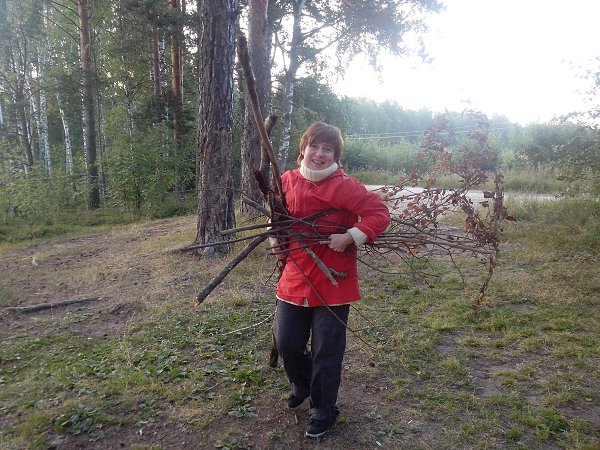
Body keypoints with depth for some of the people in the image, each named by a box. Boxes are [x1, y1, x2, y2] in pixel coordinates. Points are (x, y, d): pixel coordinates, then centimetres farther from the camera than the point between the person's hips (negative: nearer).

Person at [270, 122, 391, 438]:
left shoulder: (344, 186, -15)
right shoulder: (287, 181, 2)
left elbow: (380, 213, -16)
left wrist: (350, 237, -25)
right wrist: (274, 237, 4)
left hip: (332, 283, -5)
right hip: (295, 279, 5)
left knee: (326, 352, 6)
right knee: (287, 343, 14)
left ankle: (323, 411, 32)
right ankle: (302, 385, 47)